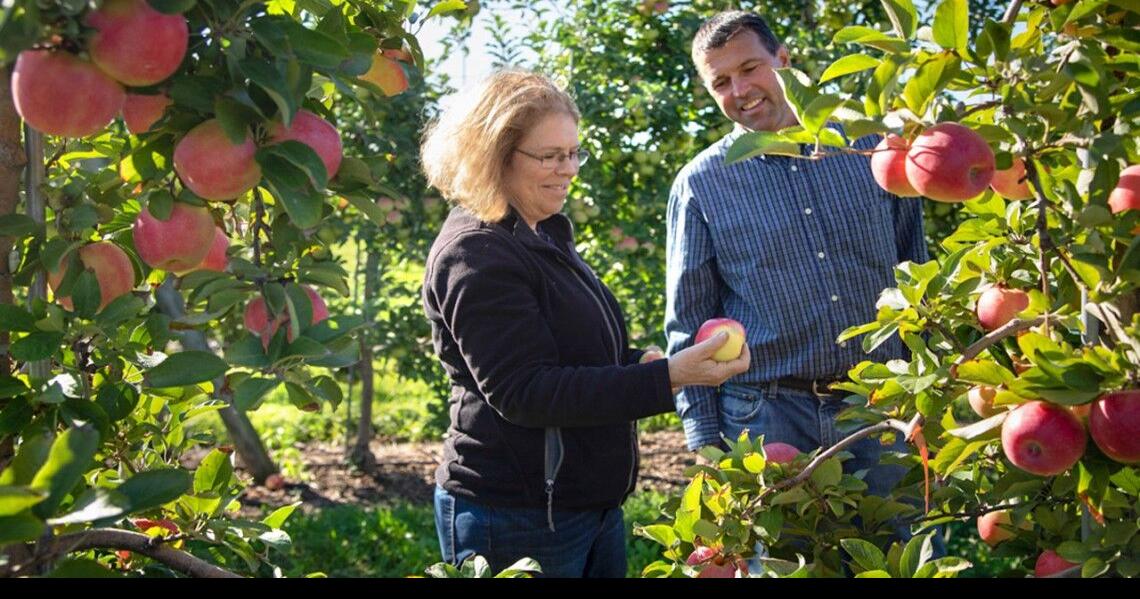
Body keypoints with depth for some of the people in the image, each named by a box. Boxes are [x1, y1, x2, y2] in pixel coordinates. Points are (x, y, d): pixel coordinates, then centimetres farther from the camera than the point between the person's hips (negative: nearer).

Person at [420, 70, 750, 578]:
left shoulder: (544, 237, 13)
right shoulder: (476, 256, -16)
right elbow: (523, 392, -24)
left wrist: (652, 361, 6)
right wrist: (668, 377, -28)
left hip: (593, 504, 9)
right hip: (515, 518, -9)